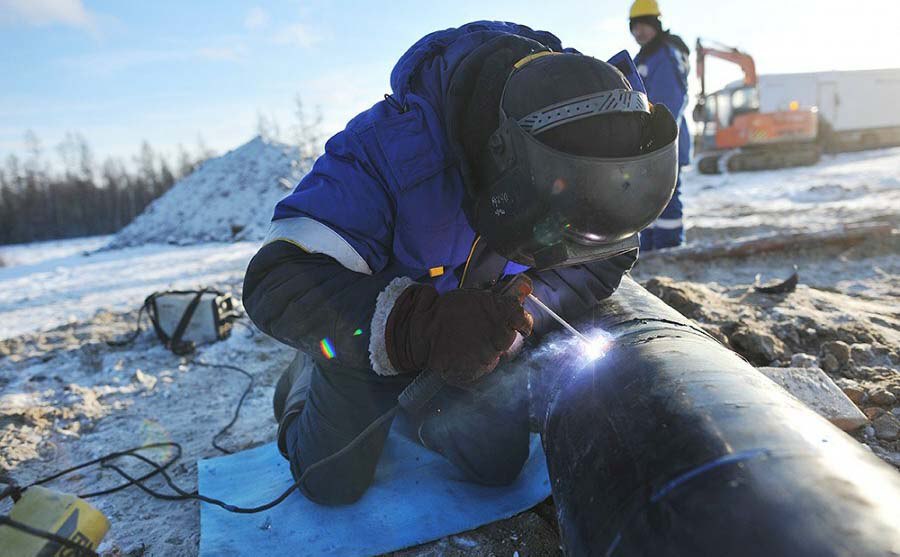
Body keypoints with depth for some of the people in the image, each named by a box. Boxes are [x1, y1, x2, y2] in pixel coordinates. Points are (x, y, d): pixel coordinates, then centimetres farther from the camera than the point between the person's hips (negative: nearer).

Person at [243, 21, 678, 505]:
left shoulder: (576, 162, -24)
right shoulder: (390, 146, -38)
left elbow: (597, 263, -14)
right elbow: (276, 283, -39)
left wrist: (515, 316, -34)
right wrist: (414, 328, -55)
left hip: (476, 317, 4)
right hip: (368, 335, -3)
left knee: (498, 463, 5)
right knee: (332, 481, 5)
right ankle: (305, 379, 36)